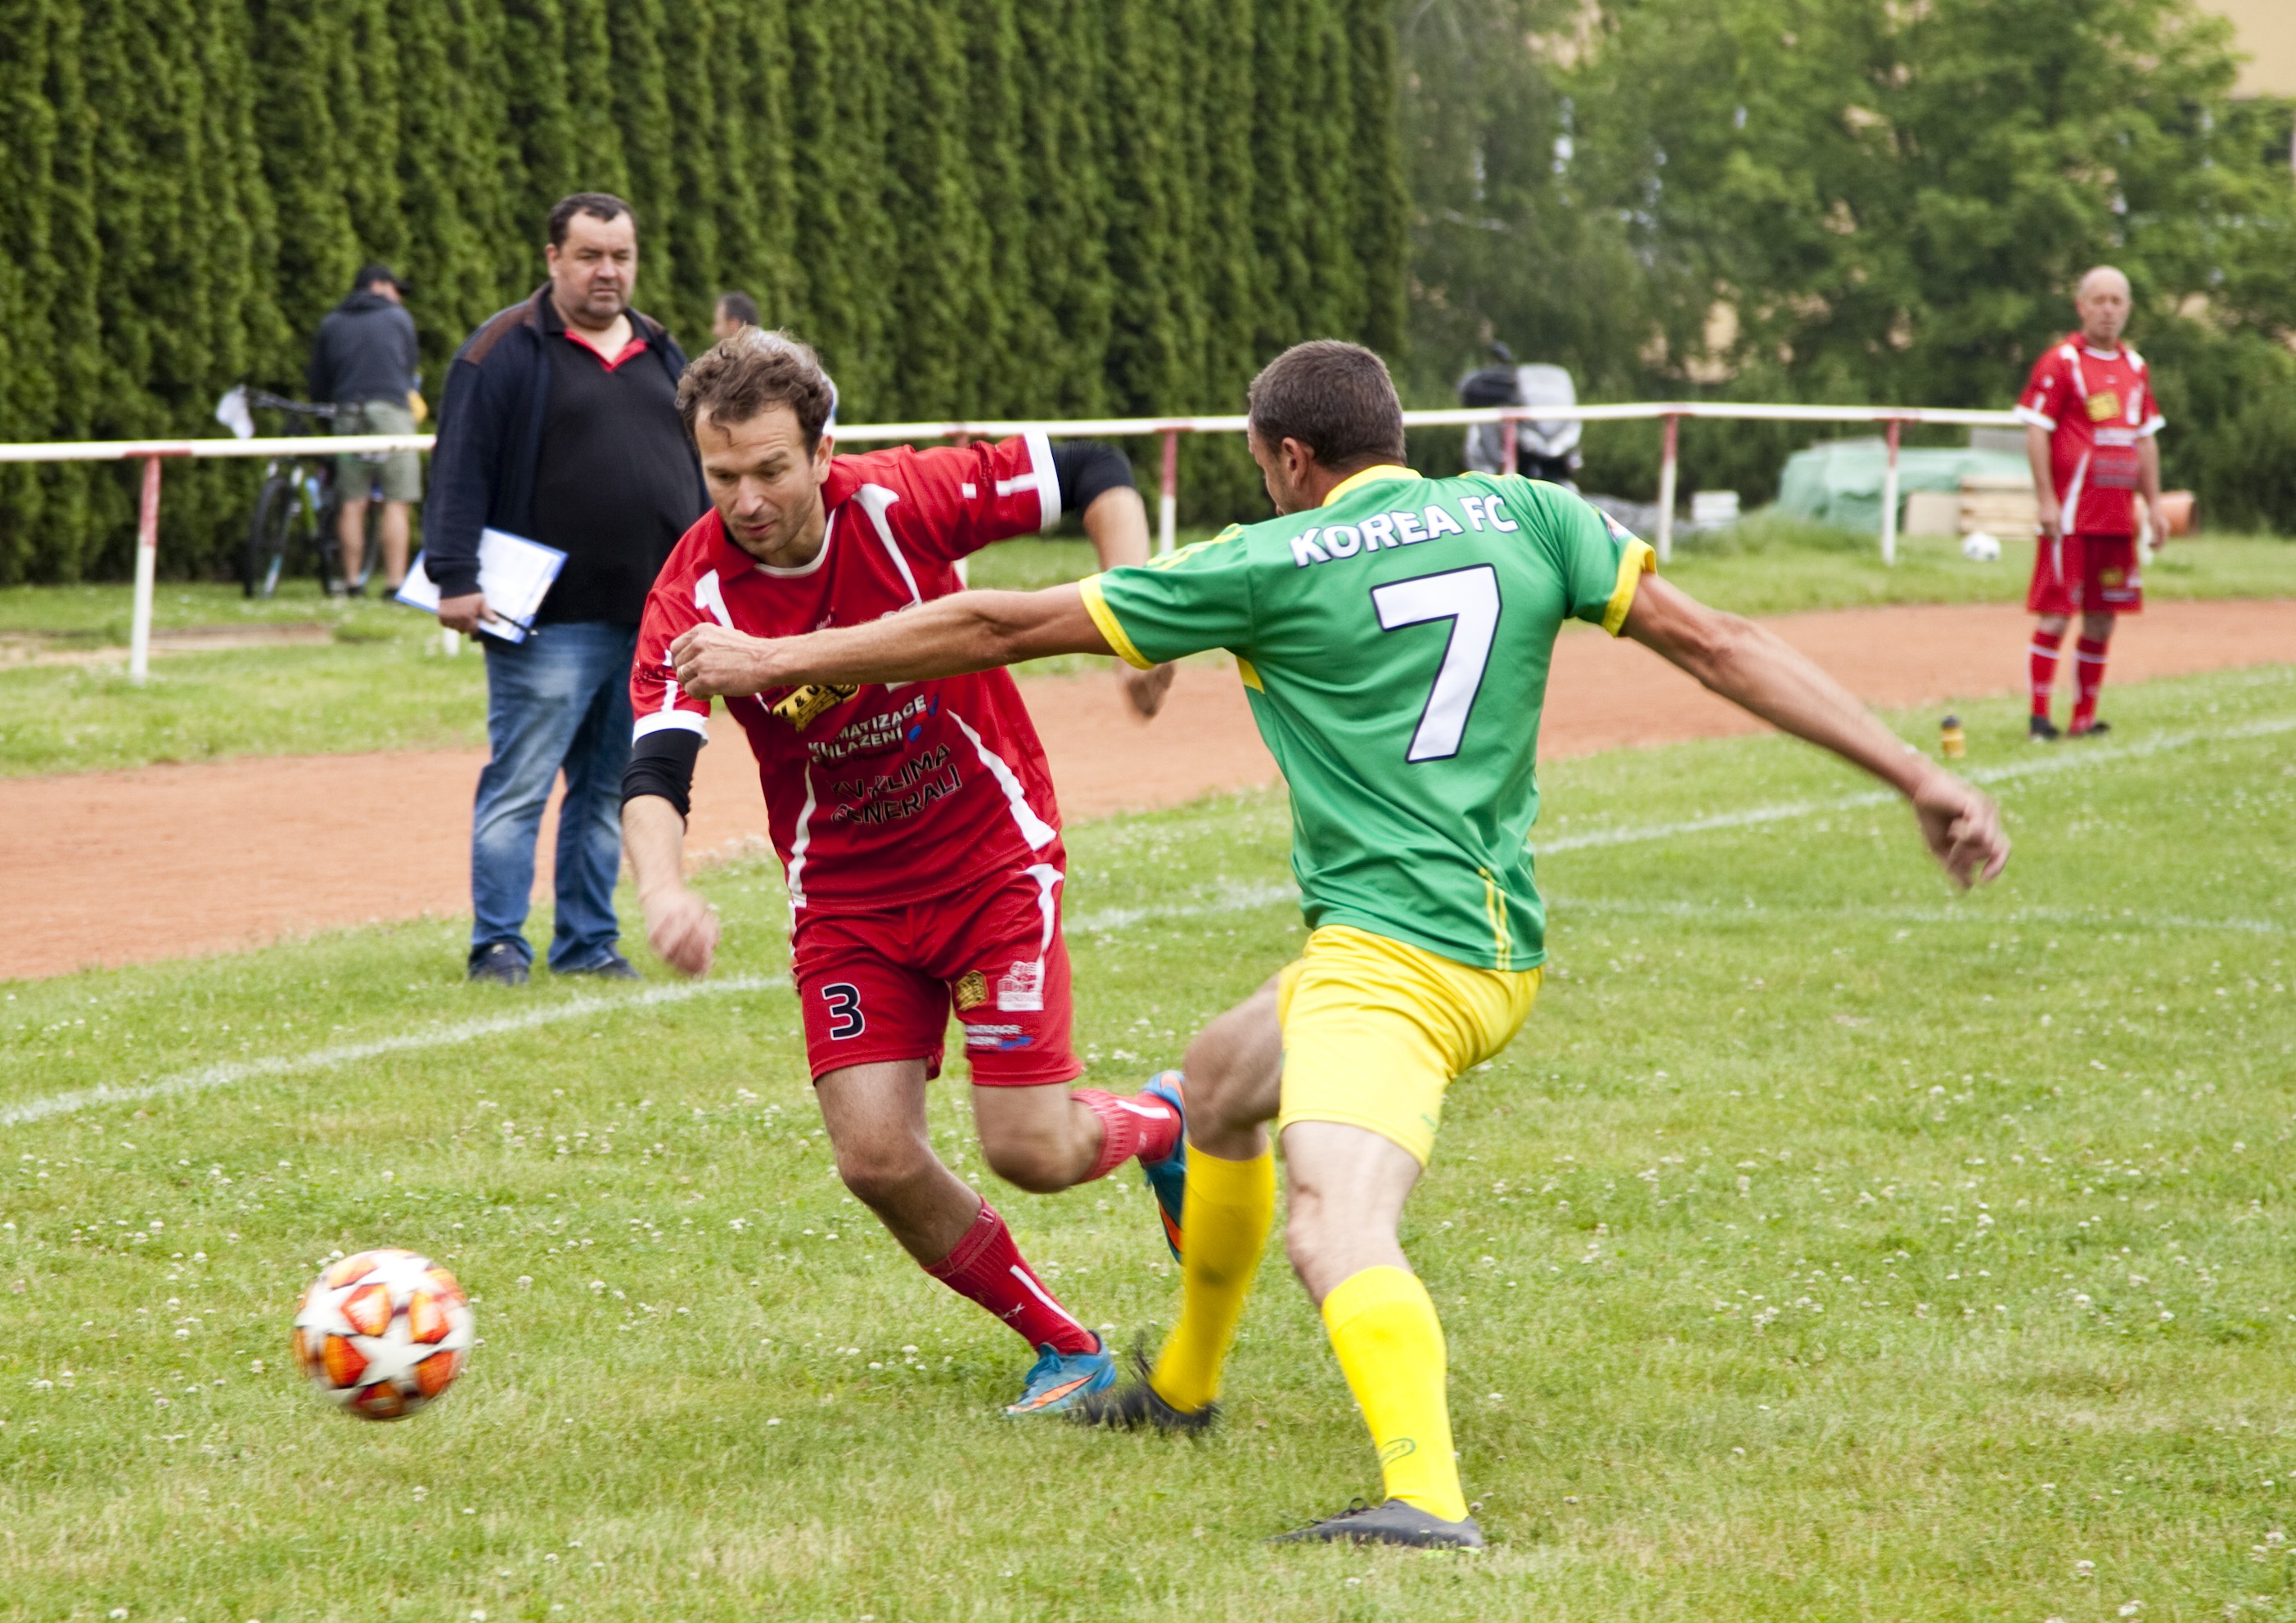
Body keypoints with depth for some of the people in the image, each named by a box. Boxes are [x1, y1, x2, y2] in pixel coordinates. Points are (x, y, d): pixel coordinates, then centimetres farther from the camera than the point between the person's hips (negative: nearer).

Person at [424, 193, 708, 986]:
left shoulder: (661, 353, 16)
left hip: (652, 620, 6)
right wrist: (456, 578, -17)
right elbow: (460, 470, -9)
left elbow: (697, 469, 21)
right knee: (519, 785, -6)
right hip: (548, 621, -6)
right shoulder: (505, 350, -4)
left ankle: (588, 942, 18)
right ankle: (498, 944, 0)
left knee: (609, 791, 11)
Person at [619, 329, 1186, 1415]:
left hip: (992, 856, -2)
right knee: (877, 1160, -9)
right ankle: (1067, 1351, 13)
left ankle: (1167, 1121, 28)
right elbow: (654, 769, -27)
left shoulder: (898, 503, -17)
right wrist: (664, 889, -47)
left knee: (1030, 1150, -9)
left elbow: (1090, 474, -5)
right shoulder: (693, 596, -16)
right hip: (844, 896, 2)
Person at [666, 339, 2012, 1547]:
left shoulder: (1273, 564, -4)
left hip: (1386, 950, -8)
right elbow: (1715, 643, 4)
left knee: (1336, 1227, -27)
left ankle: (1430, 1498, -52)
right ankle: (1183, 1387, 51)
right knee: (1218, 1086, 32)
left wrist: (783, 661, 12)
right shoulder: (1521, 516, 8)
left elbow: (1006, 625, 2)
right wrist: (1919, 775, 6)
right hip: (1503, 950, 8)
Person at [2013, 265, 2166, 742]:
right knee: (2056, 615, -7)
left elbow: (2146, 438, 20)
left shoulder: (2134, 367, 15)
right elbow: (2036, 433, -8)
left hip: (2118, 515, 7)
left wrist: (2154, 504, 15)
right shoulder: (2060, 362, -5)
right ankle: (2039, 716, -3)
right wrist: (2047, 501, -15)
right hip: (2071, 514, -6)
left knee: (2103, 617, 8)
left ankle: (2085, 717, 14)